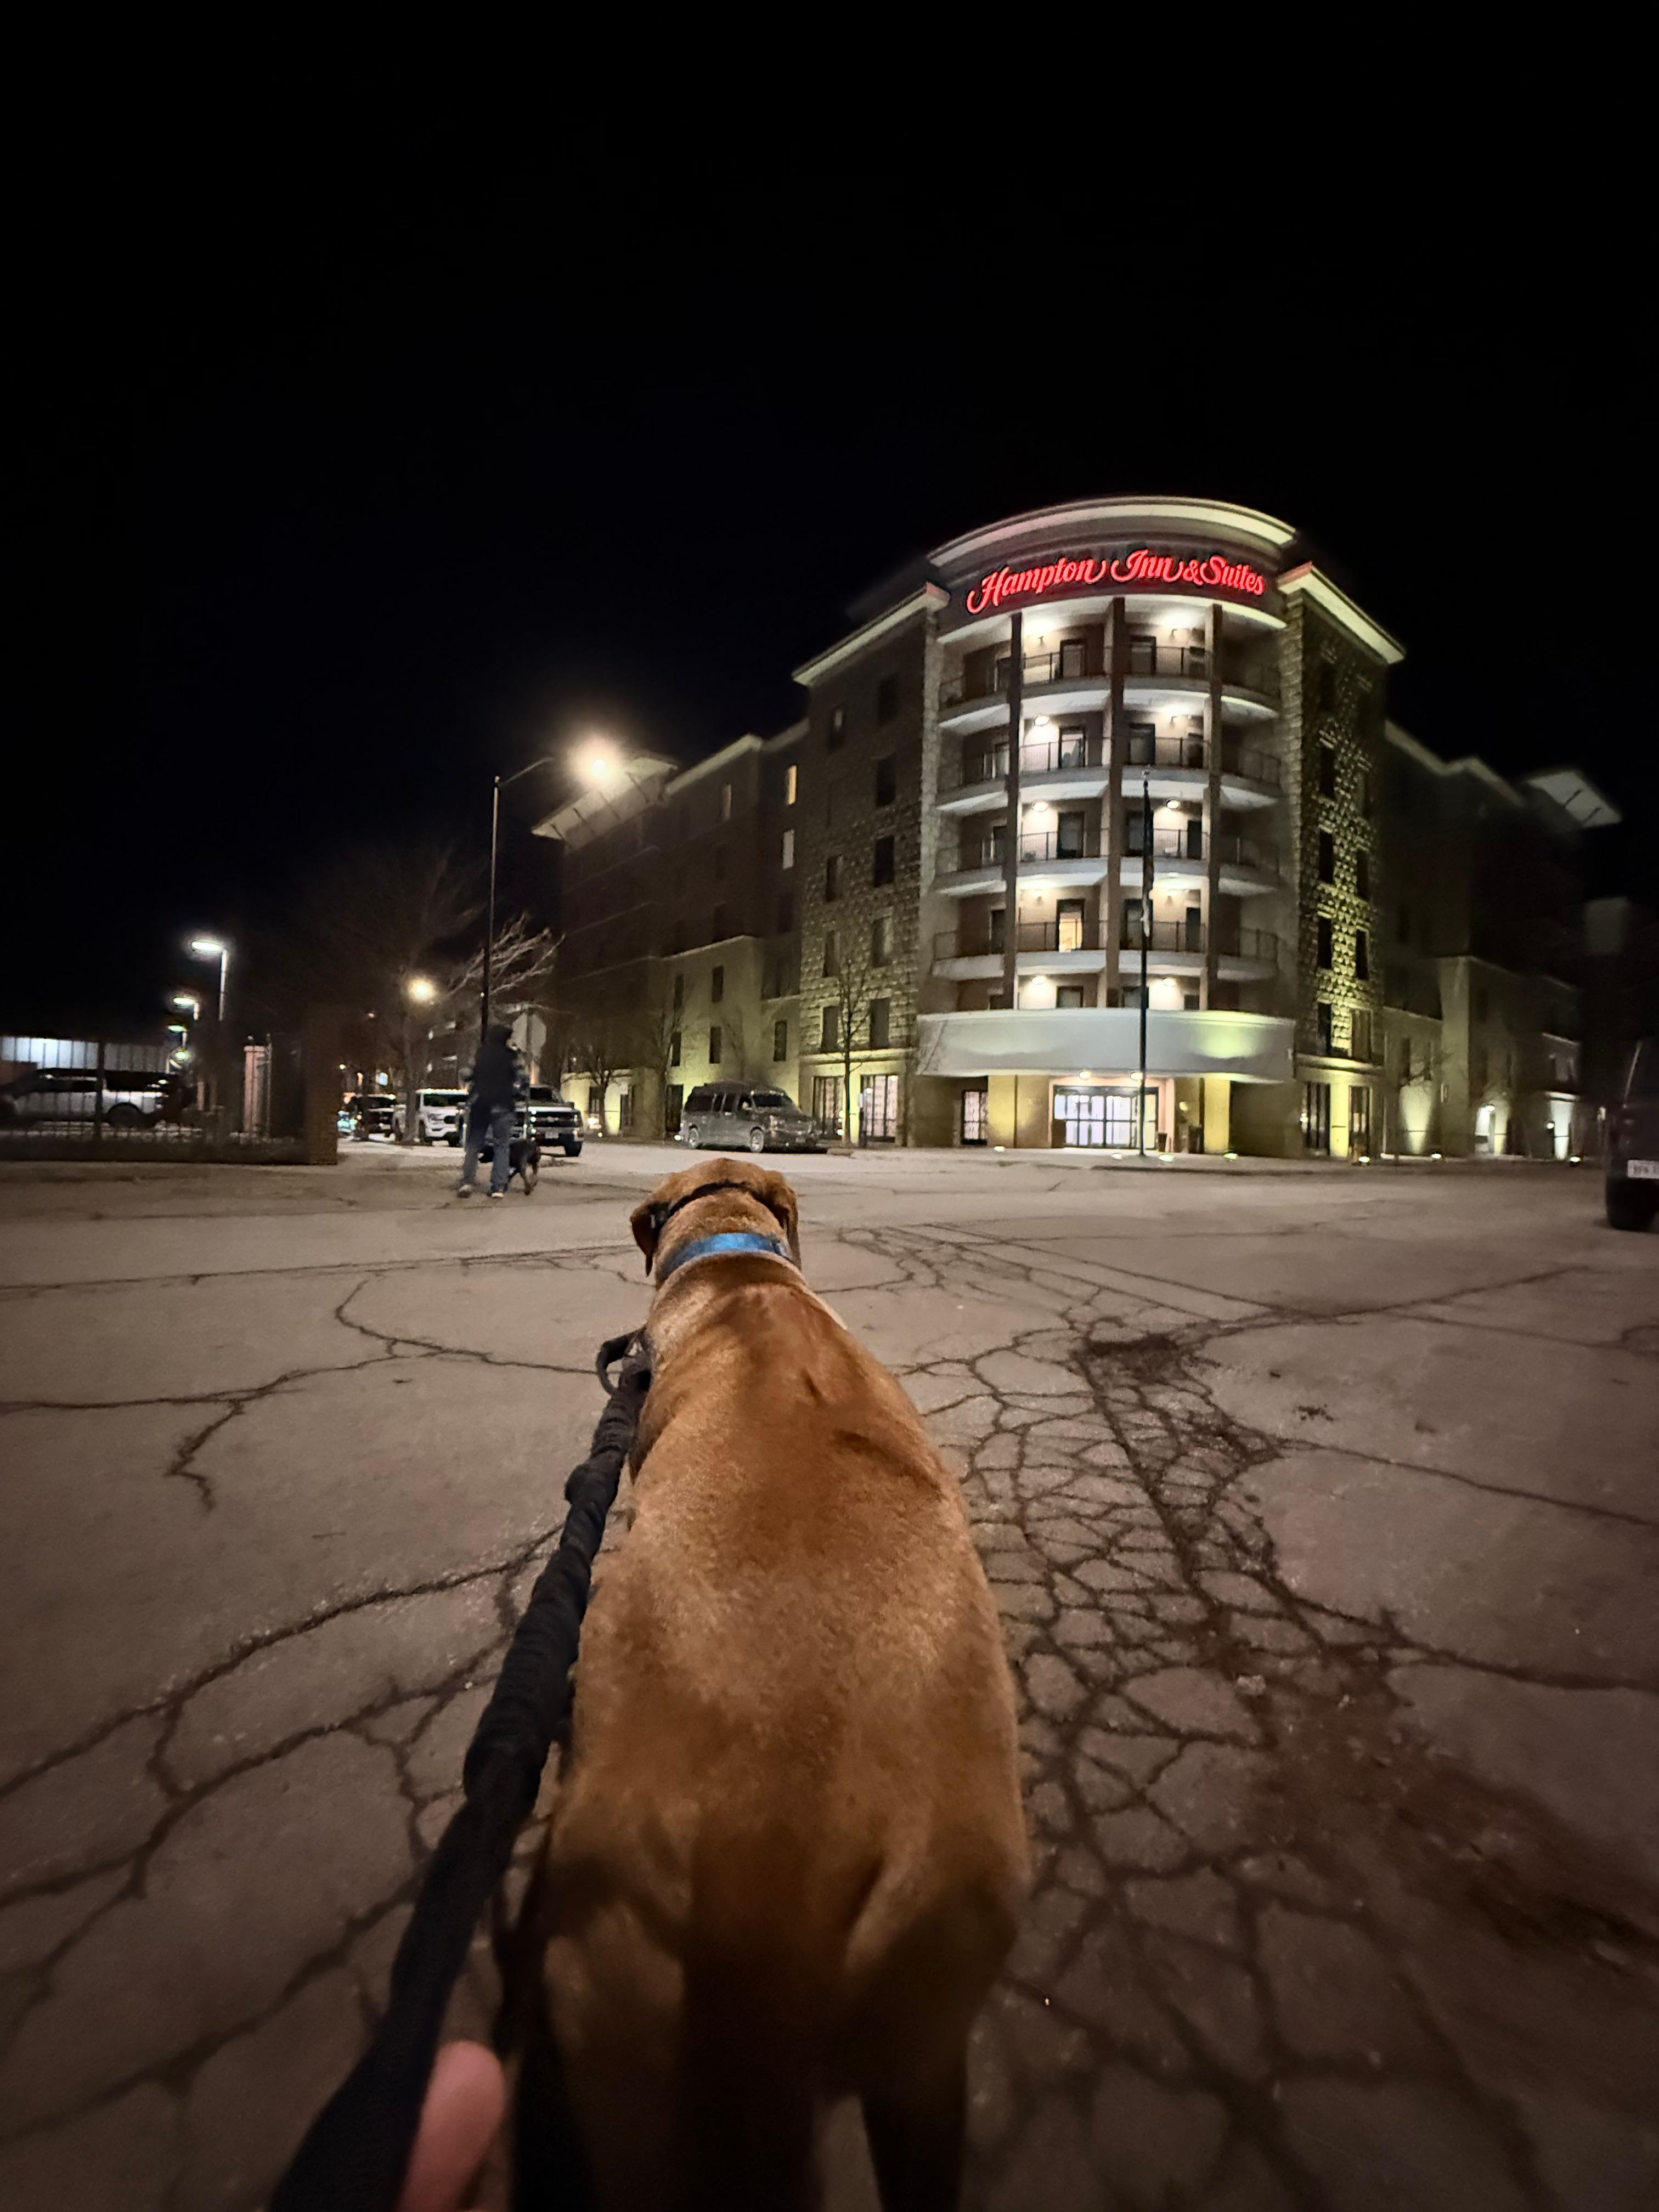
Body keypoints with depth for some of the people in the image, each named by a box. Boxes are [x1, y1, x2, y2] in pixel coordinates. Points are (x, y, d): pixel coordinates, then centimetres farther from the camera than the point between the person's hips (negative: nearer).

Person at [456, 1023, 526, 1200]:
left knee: (473, 1145, 12)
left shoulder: (480, 1053, 8)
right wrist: (517, 1096, 11)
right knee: (502, 1147, 5)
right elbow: (523, 1081, -5)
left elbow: (467, 1076, 8)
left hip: (478, 1105, 3)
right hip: (502, 1107, -2)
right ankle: (498, 1187, -4)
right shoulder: (512, 1057, -1)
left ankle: (466, 1181, -5)